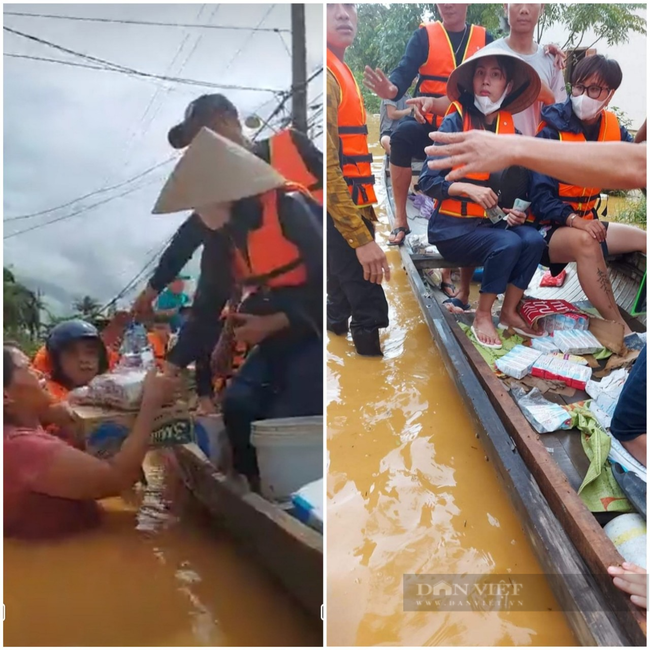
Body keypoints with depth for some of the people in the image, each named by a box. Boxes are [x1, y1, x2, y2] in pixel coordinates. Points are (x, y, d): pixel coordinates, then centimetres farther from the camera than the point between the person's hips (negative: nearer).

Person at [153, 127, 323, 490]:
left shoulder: (289, 209, -16)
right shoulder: (224, 237, 7)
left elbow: (327, 278, -20)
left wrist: (273, 323, -22)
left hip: (315, 330, -7)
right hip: (278, 335, 7)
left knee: (289, 419, -19)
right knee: (238, 404, -8)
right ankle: (256, 489, 9)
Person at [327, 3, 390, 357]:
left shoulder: (338, 70, 17)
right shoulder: (326, 74, -16)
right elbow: (326, 166, -23)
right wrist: (362, 239, -25)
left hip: (347, 211, 10)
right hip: (339, 217, -10)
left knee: (346, 301, 20)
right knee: (369, 314, -6)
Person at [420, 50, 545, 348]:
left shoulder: (511, 132, 6)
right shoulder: (454, 123, -9)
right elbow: (427, 181, -13)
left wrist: (516, 212, -6)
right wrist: (468, 188, -26)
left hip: (491, 221, 5)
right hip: (451, 224, -5)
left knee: (533, 240, -23)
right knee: (507, 244, -30)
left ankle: (509, 312, -7)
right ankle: (482, 317, -12)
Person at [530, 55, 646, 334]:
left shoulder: (612, 129, 3)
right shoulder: (552, 131, -16)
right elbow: (540, 196, -21)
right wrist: (574, 220, -34)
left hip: (586, 222, 8)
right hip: (549, 227, -8)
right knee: (585, 242, -37)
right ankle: (622, 332, -34)